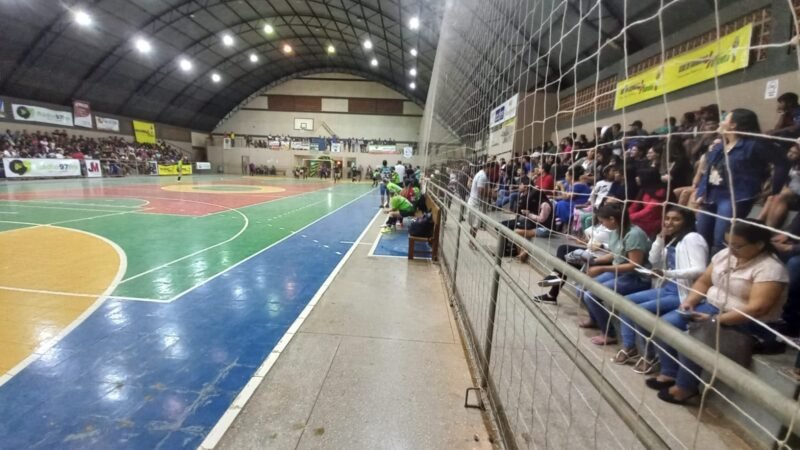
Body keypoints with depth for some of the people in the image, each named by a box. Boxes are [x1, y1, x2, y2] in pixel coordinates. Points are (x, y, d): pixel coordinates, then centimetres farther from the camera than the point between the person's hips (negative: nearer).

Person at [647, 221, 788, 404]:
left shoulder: (770, 269, -17)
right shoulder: (725, 254, 4)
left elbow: (757, 308, -26)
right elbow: (704, 281, 10)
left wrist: (715, 320, -28)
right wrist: (690, 301, -8)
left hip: (742, 323, -7)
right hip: (709, 307, 8)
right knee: (666, 324, -9)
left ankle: (684, 387, -4)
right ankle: (669, 374, 3)